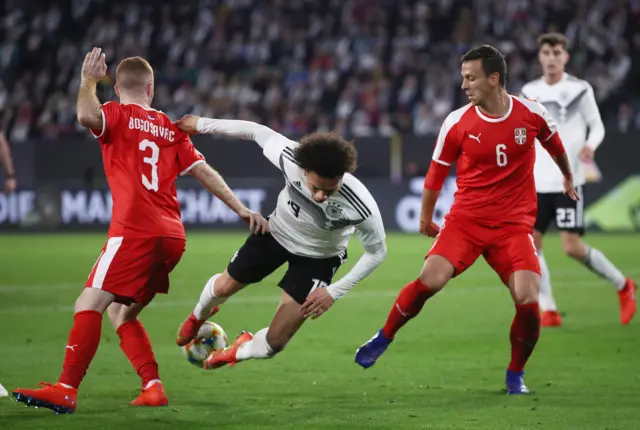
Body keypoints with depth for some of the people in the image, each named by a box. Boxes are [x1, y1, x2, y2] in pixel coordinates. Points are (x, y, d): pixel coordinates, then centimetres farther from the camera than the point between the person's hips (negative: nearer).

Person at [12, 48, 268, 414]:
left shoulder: (118, 115, 2)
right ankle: (153, 388, 6)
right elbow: (204, 172, 17)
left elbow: (87, 115, -21)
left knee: (90, 304, -11)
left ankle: (67, 390, -21)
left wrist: (89, 80, -4)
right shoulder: (170, 127, 19)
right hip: (172, 236, 7)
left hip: (135, 232, -7)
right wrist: (242, 210, 19)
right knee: (121, 312, 17)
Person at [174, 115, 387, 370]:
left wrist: (334, 292, -22)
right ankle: (199, 316, 58)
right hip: (277, 233, 2)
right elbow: (256, 131, -16)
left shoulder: (361, 208, -41)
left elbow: (376, 252, -20)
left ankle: (241, 351, 35)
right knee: (223, 287, 19)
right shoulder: (290, 158, -37)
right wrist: (202, 124, -5)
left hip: (317, 258, -2)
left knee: (275, 342, -3)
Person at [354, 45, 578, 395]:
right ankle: (383, 338, 4)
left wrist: (568, 178, 34)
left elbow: (553, 143, 17)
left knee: (528, 300, -16)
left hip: (514, 223, 0)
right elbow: (437, 169, 8)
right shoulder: (457, 122, -6)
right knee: (430, 280, -21)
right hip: (466, 217, 0)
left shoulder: (532, 113, -5)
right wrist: (425, 217, 16)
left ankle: (515, 375, 8)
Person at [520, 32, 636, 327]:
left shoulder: (579, 90, -4)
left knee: (572, 247, -11)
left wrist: (590, 145, -20)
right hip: (537, 181, 5)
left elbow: (597, 126, 0)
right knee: (530, 244, -4)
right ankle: (548, 311, 4)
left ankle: (622, 286, 10)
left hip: (568, 180, -5)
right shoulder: (530, 92, 9)